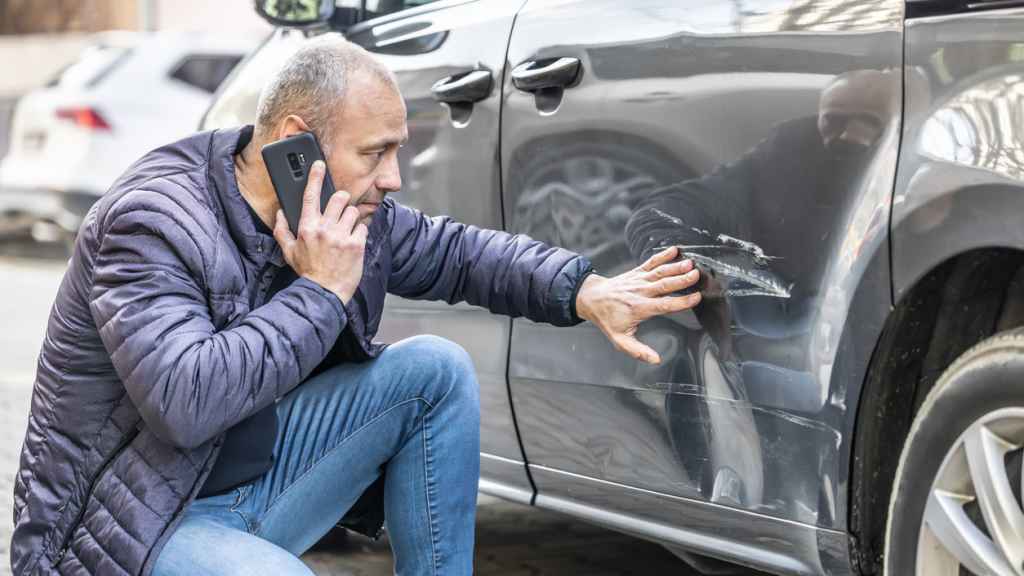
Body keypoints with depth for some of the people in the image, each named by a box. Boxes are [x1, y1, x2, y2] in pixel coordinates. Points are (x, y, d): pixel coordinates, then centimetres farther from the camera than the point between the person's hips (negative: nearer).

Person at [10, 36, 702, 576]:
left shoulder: (352, 208, -1)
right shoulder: (149, 222, -23)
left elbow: (456, 250, 14)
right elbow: (188, 403, -35)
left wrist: (587, 293, -1)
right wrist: (322, 291, -28)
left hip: (258, 484, 8)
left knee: (436, 369, -2)